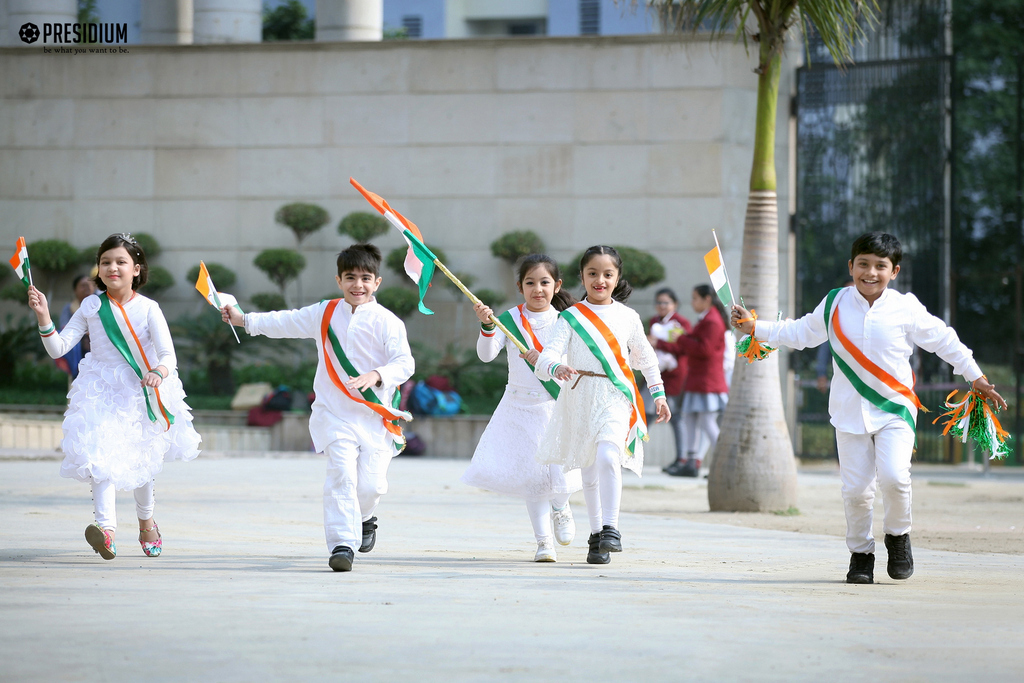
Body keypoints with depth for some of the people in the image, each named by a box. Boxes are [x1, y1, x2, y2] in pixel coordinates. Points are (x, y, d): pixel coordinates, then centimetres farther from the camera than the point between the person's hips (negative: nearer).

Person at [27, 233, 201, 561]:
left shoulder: (147, 309, -7)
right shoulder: (91, 307, -2)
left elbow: (168, 354, -16)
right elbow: (58, 349, -4)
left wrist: (159, 372, -39)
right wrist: (43, 317, -19)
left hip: (143, 393, 0)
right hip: (102, 392, 0)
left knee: (142, 459, 16)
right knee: (101, 453, -23)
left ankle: (146, 517, 43)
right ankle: (106, 526, -36)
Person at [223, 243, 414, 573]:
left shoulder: (387, 322, -5)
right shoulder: (324, 314, 7)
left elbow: (404, 363, -11)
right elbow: (287, 322, 20)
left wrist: (377, 375, -29)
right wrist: (245, 320, 20)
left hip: (376, 416, -1)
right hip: (335, 414, 1)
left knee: (371, 484, -2)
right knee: (341, 474, -16)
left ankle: (363, 517, 34)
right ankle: (342, 544, -15)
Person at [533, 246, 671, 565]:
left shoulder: (627, 317, 6)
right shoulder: (570, 317, 1)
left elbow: (645, 358, 21)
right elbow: (546, 357, -11)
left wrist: (658, 394, 21)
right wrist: (555, 367, -33)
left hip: (616, 397, -1)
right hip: (580, 398, 1)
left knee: (607, 456, -25)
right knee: (589, 470, 10)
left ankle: (610, 529, -24)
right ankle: (596, 534, 24)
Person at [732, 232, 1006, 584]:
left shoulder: (906, 308, -2)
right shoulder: (834, 304, 2)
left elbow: (943, 340, 9)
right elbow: (801, 332, 17)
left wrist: (976, 377, 13)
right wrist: (755, 327, 12)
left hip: (895, 409, -2)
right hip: (850, 411, 2)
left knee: (894, 476, -21)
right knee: (855, 489, -2)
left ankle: (897, 536, 7)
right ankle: (861, 552, 20)